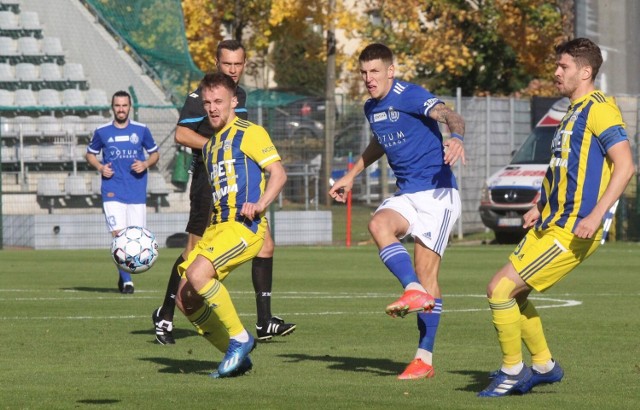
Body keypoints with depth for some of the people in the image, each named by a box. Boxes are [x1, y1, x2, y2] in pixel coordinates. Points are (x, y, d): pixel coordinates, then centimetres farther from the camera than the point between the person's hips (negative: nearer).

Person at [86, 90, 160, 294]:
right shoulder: (102, 132, 4)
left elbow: (154, 153, 15)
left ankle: (124, 273, 26)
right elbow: (90, 153, 17)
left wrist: (146, 164, -6)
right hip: (112, 191, -1)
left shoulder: (141, 130, 5)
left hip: (137, 191, 1)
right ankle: (126, 280, -8)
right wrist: (99, 167, -3)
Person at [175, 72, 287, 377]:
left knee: (197, 273, -29)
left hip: (245, 227, -9)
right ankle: (236, 356, 10)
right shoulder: (210, 145, 23)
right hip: (217, 227, 9)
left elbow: (278, 173, -8)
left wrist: (260, 204, -22)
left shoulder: (249, 133, -1)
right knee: (185, 299, -2)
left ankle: (240, 338, -14)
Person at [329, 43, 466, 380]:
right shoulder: (371, 108, 11)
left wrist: (456, 136, -52)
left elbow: (448, 115, -31)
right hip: (406, 194, 7)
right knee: (379, 224, -26)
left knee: (425, 269, -10)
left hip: (437, 192, -7)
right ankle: (415, 291, -32)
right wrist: (351, 176, 34)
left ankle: (425, 358, -8)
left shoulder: (410, 96, -14)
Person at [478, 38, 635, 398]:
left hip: (571, 231, -10)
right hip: (553, 223, 10)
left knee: (500, 289, -12)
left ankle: (513, 372, 2)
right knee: (512, 293, 15)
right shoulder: (576, 111, 18)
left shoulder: (599, 108, -13)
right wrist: (542, 208, 22)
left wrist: (595, 216, -28)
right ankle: (544, 365, 26)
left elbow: (625, 166, -21)